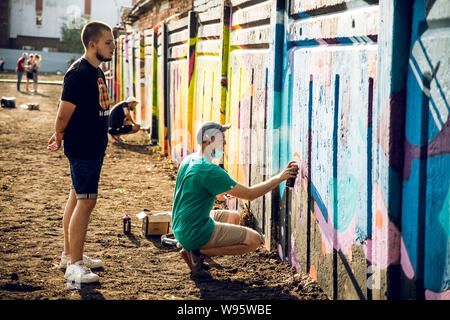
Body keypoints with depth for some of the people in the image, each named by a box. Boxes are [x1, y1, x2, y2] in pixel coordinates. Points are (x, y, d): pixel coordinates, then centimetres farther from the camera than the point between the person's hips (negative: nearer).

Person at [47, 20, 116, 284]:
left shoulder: (96, 72, 12)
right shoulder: (79, 73, -19)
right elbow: (64, 114, -18)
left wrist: (61, 137, 16)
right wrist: (59, 138, -1)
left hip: (94, 147, 10)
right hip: (82, 149, -10)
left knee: (78, 198, 16)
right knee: (86, 201, -8)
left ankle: (69, 255, 28)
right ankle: (74, 265, -1)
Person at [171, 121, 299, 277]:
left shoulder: (188, 160, 6)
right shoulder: (210, 171, -22)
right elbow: (249, 194, -18)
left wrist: (216, 194, 15)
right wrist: (279, 178, -10)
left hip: (179, 227, 10)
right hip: (195, 233, -10)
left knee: (234, 217, 27)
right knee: (254, 240, -8)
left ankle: (194, 251, 11)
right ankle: (198, 252, -7)